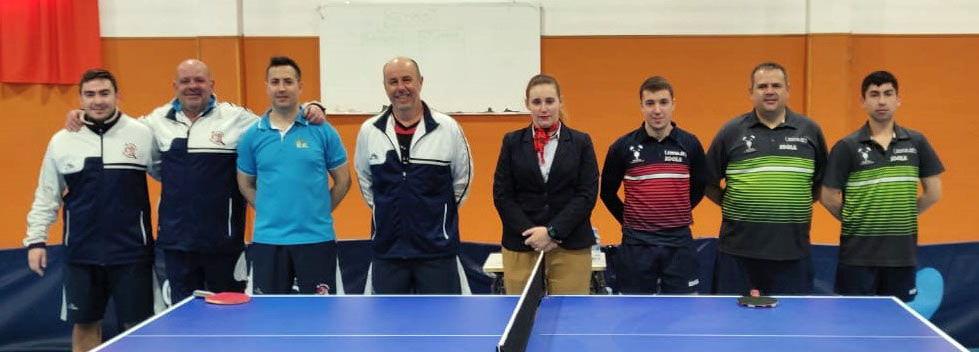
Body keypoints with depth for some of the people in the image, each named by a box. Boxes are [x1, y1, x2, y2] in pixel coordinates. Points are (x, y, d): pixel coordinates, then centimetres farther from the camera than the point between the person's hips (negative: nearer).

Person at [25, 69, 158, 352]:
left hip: (132, 251, -2)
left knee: (137, 325, 3)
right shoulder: (61, 141, 4)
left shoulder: (142, 134, -1)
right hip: (81, 254, 2)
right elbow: (46, 197, 10)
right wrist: (36, 240, 5)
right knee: (85, 325, 10)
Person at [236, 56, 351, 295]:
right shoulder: (252, 136, 5)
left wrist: (318, 212, 3)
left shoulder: (323, 131, 0)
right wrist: (271, 212, 5)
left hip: (316, 239, -1)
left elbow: (342, 180, 7)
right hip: (267, 240, 2)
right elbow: (246, 184, 14)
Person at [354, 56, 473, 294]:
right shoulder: (369, 131, 2)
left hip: (437, 248, -2)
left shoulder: (448, 128, -4)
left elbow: (463, 177, 8)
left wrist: (440, 212, 10)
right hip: (387, 247, 2)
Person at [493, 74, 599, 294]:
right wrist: (533, 234, -8)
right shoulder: (512, 142, 8)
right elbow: (502, 195, 4)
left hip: (571, 247, 0)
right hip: (521, 246, 1)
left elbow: (588, 194, 0)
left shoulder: (581, 142, 7)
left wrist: (552, 231, -10)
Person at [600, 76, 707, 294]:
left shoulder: (690, 144, 1)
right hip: (636, 244, 0)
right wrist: (628, 220, 10)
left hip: (679, 243, 1)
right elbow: (607, 192, 9)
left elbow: (699, 187, 14)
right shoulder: (623, 147, -2)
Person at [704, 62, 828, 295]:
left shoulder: (810, 131, 7)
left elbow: (822, 182, 16)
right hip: (738, 250, -1)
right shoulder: (730, 132, 4)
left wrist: (797, 205, 7)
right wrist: (735, 206, 2)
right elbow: (709, 184, 9)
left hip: (793, 252, 1)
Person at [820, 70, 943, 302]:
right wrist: (855, 222, 2)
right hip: (858, 255, -2)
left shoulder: (917, 143, 5)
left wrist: (902, 218, 7)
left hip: (902, 254, 2)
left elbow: (933, 192, 8)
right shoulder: (846, 147, -3)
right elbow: (829, 197, -1)